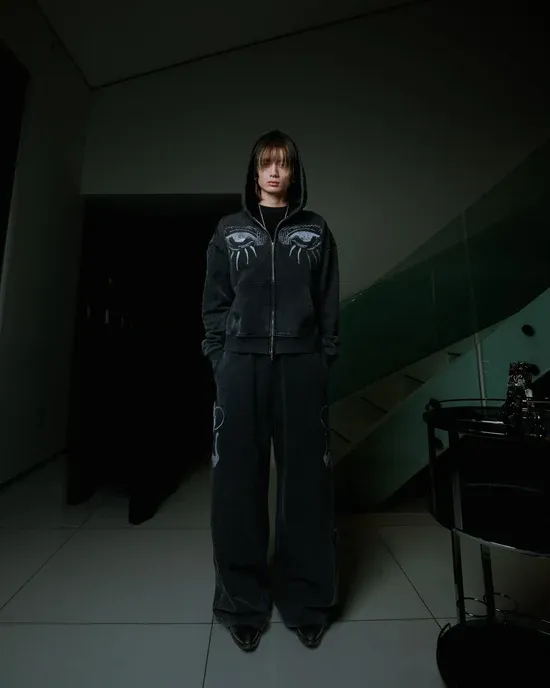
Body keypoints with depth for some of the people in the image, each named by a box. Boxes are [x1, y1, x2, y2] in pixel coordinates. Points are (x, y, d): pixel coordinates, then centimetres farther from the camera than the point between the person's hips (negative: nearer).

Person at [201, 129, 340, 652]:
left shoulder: (316, 231, 14)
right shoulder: (229, 230, 14)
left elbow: (329, 302, 9)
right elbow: (214, 301, 9)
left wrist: (325, 359, 2)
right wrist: (217, 359, 1)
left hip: (300, 364, 0)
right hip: (241, 364, 1)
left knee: (306, 477, 5)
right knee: (238, 479, 4)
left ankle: (307, 600, 26)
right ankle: (243, 602, 25)